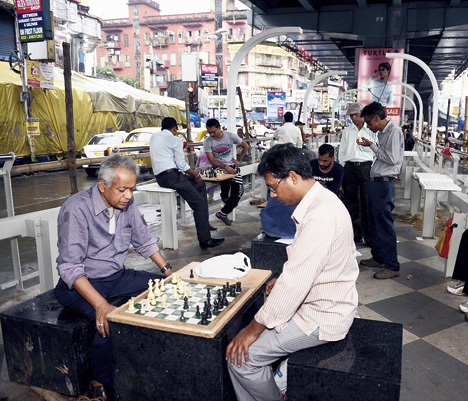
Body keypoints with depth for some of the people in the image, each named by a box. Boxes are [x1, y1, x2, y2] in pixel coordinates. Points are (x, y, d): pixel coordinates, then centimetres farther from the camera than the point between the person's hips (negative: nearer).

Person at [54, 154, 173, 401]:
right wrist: (101, 304, -36)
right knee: (110, 322, -33)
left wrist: (167, 269, 1)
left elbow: (144, 242, 11)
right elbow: (70, 267, -27)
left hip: (118, 276, 7)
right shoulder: (77, 209, -23)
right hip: (81, 283, -6)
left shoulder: (126, 203, -3)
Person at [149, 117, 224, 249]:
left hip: (160, 177, 9)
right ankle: (204, 240, -14)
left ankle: (204, 222, 16)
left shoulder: (154, 137, 18)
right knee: (199, 203, -10)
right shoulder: (175, 139, -4)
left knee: (201, 185, 19)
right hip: (171, 175, -9)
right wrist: (195, 175, 6)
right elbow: (181, 164, -7)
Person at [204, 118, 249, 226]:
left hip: (231, 166, 2)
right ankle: (225, 197, -4)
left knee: (239, 189, -14)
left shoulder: (230, 136, -3)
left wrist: (239, 161, 4)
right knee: (225, 178, -34)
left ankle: (223, 213, -9)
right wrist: (225, 167, -25)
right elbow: (211, 160, -11)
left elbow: (245, 146, 9)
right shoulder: (207, 142, -6)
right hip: (218, 167, -2)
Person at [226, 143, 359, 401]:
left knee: (240, 357, -11)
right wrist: (283, 280, 7)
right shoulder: (322, 200, 4)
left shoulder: (320, 217, -29)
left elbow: (294, 285, -29)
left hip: (321, 317, -10)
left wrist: (253, 330, -19)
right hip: (318, 301, 10)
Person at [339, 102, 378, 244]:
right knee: (351, 202, 6)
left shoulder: (371, 130, 6)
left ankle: (369, 236, 4)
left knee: (367, 203, -5)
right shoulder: (347, 131, 15)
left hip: (366, 167, -3)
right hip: (349, 167, 3)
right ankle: (355, 235, 16)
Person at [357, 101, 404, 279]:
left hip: (384, 184, -10)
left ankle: (392, 266, 3)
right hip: (375, 182, 10)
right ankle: (378, 258, 30)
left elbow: (392, 159, -19)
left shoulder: (394, 131, -12)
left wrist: (371, 145, -12)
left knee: (384, 225, -6)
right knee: (373, 223, 16)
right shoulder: (383, 132, 16)